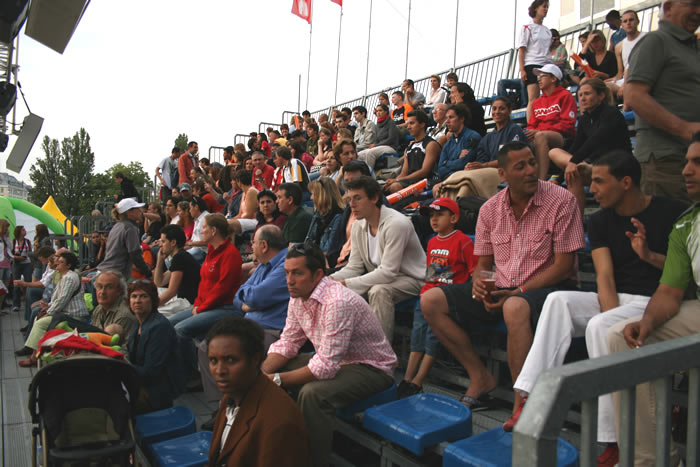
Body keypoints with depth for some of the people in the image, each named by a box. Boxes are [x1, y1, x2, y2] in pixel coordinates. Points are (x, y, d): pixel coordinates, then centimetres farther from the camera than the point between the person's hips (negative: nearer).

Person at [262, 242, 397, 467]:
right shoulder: (298, 296, -4)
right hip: (332, 360, 9)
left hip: (370, 367, -9)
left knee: (312, 393, -34)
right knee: (267, 372, 2)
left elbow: (325, 367, -32)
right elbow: (287, 343, 4)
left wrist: (276, 380, -27)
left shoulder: (338, 303, -32)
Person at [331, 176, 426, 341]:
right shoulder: (358, 226, 0)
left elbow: (387, 273, -28)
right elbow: (354, 268, 2)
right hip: (380, 278, 8)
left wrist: (346, 283, -29)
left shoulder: (396, 224, -25)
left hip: (412, 279, -7)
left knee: (378, 291, -35)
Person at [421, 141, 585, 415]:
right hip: (500, 289, 6)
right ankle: (480, 377, -2)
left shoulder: (561, 200, -7)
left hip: (547, 287, -5)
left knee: (515, 307, -41)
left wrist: (518, 291, -19)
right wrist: (479, 284, -11)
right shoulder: (490, 209, 6)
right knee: (431, 301, -7)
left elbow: (563, 265, -11)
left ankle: (521, 405, -27)